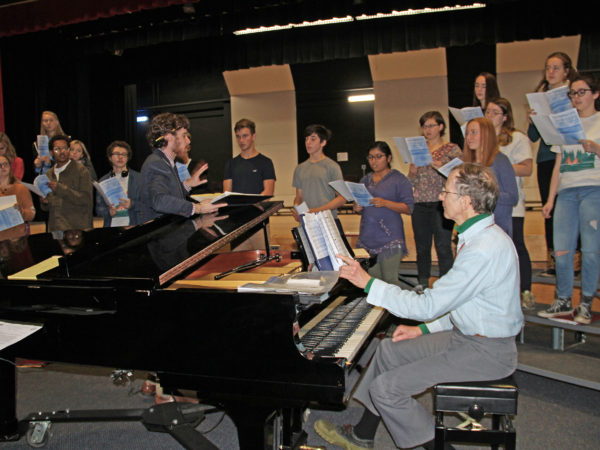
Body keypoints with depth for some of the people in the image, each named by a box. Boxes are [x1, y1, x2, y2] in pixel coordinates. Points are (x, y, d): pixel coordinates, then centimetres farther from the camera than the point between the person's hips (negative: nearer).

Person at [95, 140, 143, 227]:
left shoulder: (138, 178, 7)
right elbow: (99, 208, 11)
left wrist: (132, 205, -15)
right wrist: (108, 212, -9)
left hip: (133, 226, -1)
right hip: (112, 224, 2)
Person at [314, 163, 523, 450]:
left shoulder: (484, 250, -27)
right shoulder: (481, 236, 6)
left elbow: (429, 305, -27)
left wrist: (368, 283, -20)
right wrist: (425, 329, 8)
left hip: (485, 351, -10)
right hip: (468, 335, 10)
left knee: (386, 388, -14)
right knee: (390, 349, 14)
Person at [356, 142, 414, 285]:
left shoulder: (399, 179, -1)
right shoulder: (365, 180, 16)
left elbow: (409, 208, -7)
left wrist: (385, 203, -19)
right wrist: (357, 208, 0)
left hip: (389, 238, -5)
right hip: (367, 236, 5)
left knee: (390, 281, -4)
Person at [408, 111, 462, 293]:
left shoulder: (452, 149, 3)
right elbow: (412, 182, 14)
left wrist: (442, 168, -17)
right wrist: (412, 172, -6)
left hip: (442, 204, -4)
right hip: (420, 205, 4)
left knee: (443, 246, -5)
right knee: (422, 247, 9)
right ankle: (422, 283, 20)